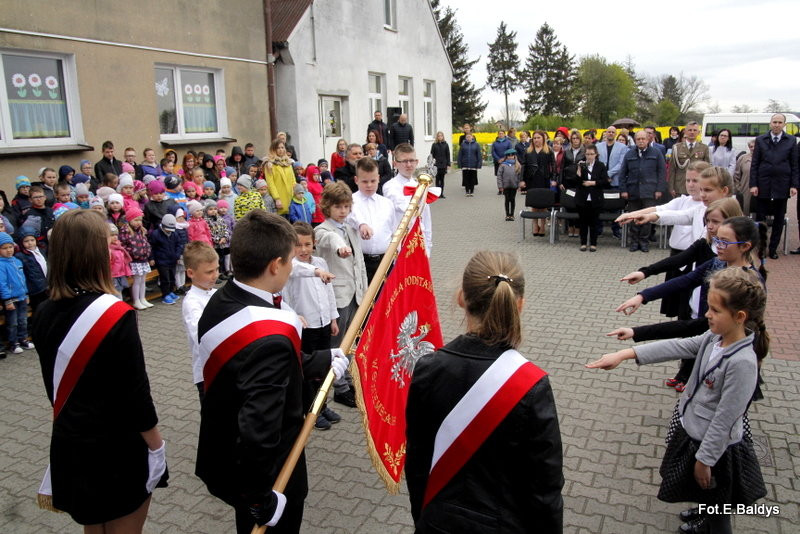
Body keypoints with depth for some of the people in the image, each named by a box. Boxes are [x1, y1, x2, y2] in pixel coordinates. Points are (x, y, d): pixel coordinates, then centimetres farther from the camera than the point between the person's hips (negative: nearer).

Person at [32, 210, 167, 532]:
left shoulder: (44, 314, -5)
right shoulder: (116, 316, -25)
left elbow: (53, 384, 7)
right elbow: (135, 392, -20)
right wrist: (157, 447, -7)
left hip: (69, 446, 6)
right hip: (119, 451, -6)